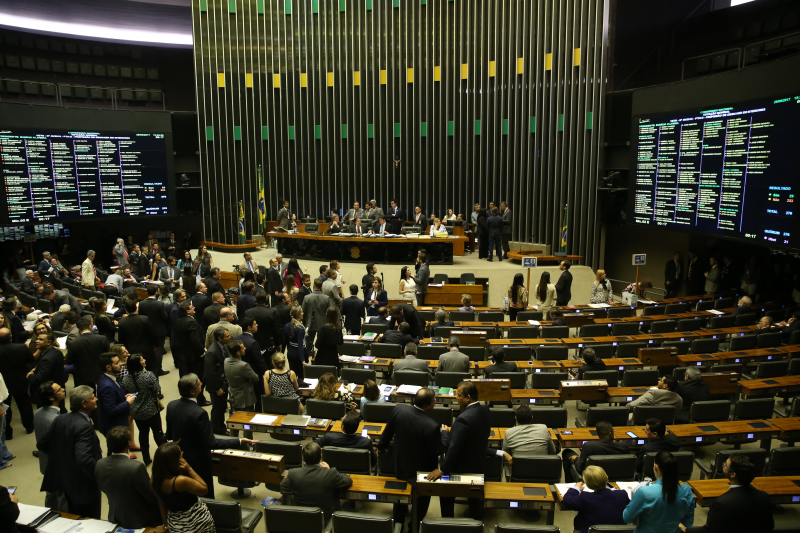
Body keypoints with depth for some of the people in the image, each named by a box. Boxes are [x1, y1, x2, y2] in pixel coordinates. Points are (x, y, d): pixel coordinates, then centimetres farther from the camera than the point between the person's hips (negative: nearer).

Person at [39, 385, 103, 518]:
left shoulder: (60, 420, -3)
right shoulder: (84, 426, -29)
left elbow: (41, 444, 7)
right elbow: (84, 459, -36)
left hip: (66, 480, 8)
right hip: (84, 487, -8)